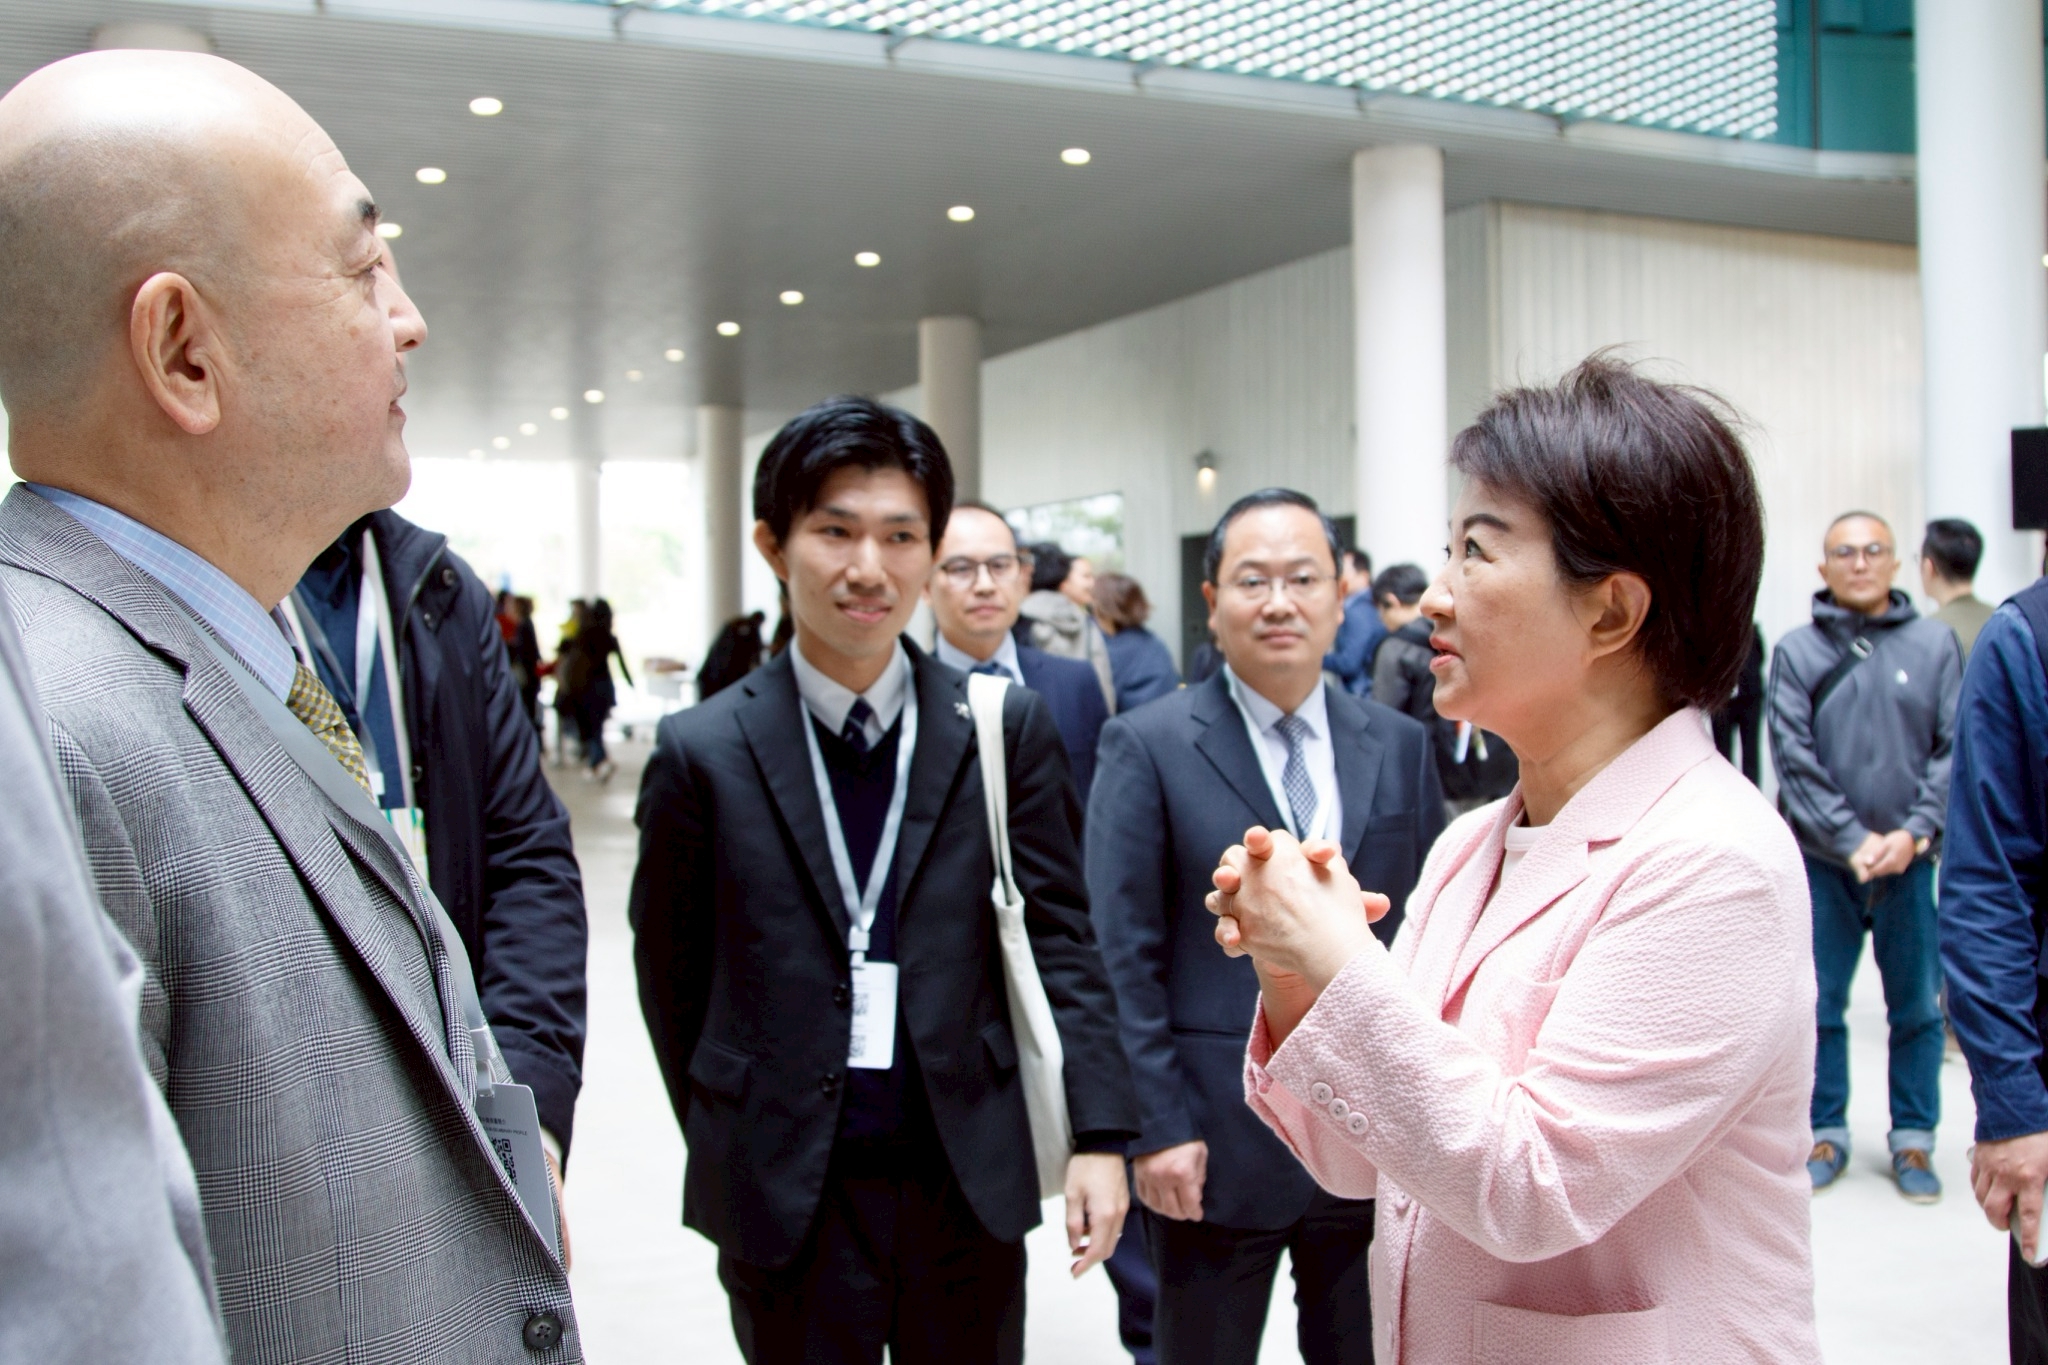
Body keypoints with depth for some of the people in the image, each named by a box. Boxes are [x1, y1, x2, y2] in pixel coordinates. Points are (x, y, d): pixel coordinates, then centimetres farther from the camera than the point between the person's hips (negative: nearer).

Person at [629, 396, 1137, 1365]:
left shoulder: (1008, 729, -2)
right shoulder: (702, 753, -4)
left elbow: (1061, 940, -1)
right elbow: (671, 974, 4)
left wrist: (1100, 1136, -8)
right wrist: (731, 1146, 9)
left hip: (969, 1182, 1)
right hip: (787, 1203, -1)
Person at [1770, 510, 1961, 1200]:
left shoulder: (1936, 643, 2)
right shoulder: (1796, 652, 0)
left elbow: (1955, 749, -2)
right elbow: (1794, 761, -5)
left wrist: (1916, 833, -13)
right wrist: (1852, 840, -13)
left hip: (1912, 860, 0)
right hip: (1823, 863, 0)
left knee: (1917, 1007, 8)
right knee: (1819, 1006, 7)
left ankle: (1913, 1138, 21)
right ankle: (1827, 1132, 21)